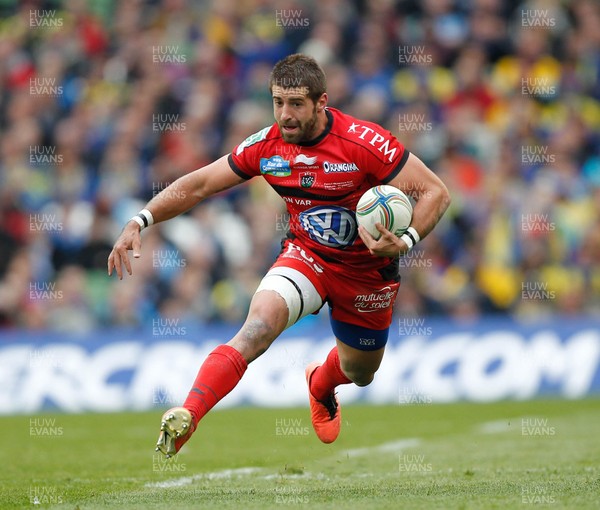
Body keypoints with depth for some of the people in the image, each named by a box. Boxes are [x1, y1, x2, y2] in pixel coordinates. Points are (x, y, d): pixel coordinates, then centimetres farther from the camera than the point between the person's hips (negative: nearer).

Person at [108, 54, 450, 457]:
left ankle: (320, 384, 58)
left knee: (360, 373, 20)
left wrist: (405, 242, -37)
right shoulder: (265, 147, -13)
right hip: (306, 256, 0)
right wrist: (140, 222, -15)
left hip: (368, 269, 0)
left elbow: (436, 192, -21)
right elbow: (197, 185, -3)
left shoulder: (365, 143, -25)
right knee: (259, 325, -30)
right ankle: (186, 417, -41)